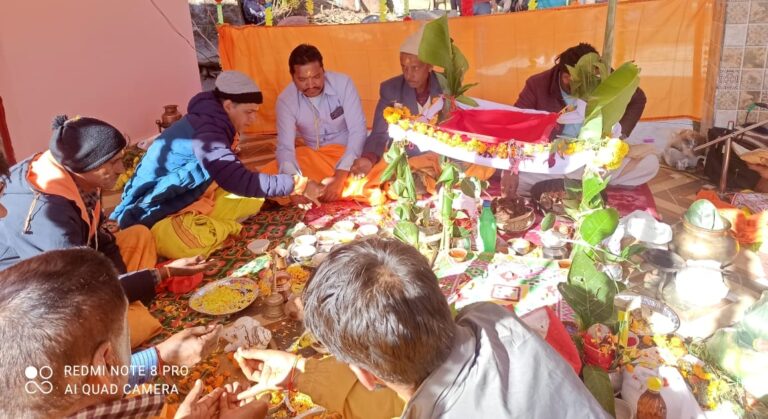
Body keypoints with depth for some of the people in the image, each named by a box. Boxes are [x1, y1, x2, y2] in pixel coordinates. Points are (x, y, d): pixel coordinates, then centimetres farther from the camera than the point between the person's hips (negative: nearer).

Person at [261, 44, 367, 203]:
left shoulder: (343, 83, -18)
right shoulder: (286, 99, -13)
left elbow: (358, 131, -22)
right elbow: (285, 146, -17)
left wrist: (340, 177, -34)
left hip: (347, 152, -1)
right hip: (312, 155, 2)